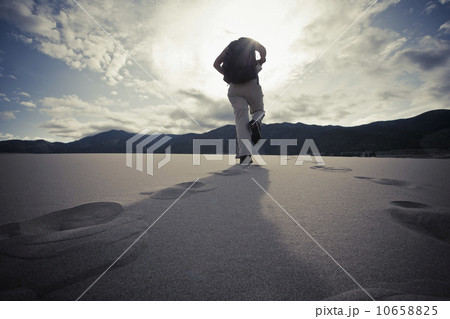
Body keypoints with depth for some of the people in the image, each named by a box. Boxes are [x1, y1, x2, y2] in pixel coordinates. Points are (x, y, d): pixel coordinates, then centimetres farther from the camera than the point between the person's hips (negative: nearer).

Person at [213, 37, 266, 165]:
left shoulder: (230, 46, 23)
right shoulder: (251, 42, 16)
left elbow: (216, 64, 14)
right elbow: (263, 49, -6)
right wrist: (261, 60, 14)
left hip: (234, 88, 2)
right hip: (251, 85, -2)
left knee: (241, 118, -7)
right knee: (259, 111, 19)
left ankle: (244, 154, -25)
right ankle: (255, 122, -20)